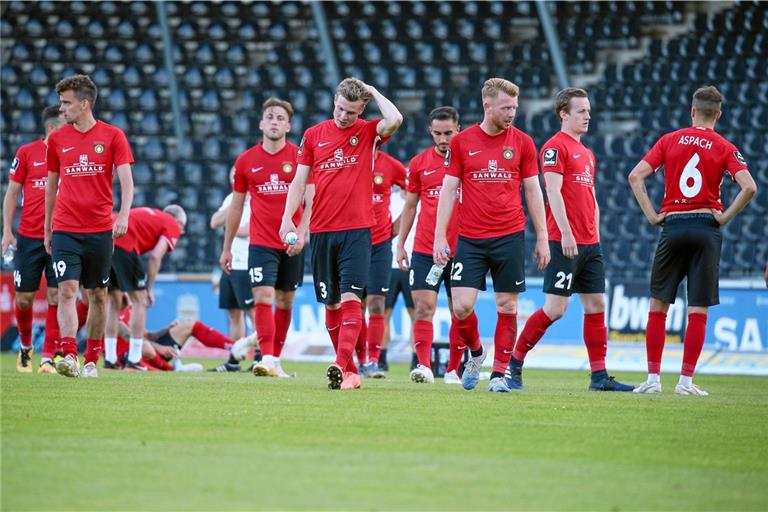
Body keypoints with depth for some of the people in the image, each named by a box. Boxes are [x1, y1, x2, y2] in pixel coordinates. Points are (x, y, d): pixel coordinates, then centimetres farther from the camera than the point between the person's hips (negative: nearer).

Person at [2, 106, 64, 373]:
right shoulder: (27, 153, 1)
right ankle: (25, 347, 28)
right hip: (29, 237, 0)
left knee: (56, 297, -7)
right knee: (24, 298, 4)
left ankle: (48, 358, -4)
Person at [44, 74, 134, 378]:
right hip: (65, 230, 1)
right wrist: (47, 229, 17)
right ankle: (69, 356, -22)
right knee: (67, 289, -14)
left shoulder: (113, 136, 0)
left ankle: (91, 359, 17)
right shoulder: (57, 139, 7)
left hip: (100, 230, -1)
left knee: (98, 295, 7)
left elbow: (126, 180, -6)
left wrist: (124, 215, -22)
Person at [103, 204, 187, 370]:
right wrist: (149, 289, 5)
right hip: (124, 245, -7)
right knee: (139, 300, 6)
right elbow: (155, 256, -2)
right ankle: (134, 361, 5)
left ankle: (109, 360, 17)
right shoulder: (173, 226, 13)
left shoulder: (150, 214, 34)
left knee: (114, 301, 18)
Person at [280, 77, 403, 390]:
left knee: (350, 297, -14)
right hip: (322, 231, 3)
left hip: (357, 230, -3)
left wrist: (373, 92, -5)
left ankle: (341, 367, -23)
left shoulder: (368, 133, 3)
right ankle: (349, 371, 16)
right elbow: (299, 181, 11)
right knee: (331, 303, 7)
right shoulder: (314, 135, 10)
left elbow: (394, 120, -19)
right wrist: (288, 218, -1)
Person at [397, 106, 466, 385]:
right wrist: (400, 244, 10)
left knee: (460, 312, 3)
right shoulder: (419, 163, 7)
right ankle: (424, 366, -15)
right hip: (424, 250, 1)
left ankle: (453, 370, 11)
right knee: (424, 307, -10)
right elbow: (410, 206, 14)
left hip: (461, 250, -1)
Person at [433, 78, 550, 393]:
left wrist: (542, 238, 4)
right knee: (462, 306, -8)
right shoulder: (461, 142, 2)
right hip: (470, 239, 0)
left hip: (510, 237, 1)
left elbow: (533, 191, 8)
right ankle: (475, 353, 20)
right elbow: (448, 189, 4)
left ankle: (499, 373, 9)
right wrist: (440, 235, -2)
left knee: (507, 306, 1)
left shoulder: (522, 142, 4)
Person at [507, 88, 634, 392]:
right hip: (565, 242, -8)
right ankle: (514, 364, 3)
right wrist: (566, 233, -21)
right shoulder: (555, 147, -7)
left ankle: (599, 375, 7)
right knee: (555, 308, -9)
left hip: (589, 244, 8)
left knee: (596, 306, 5)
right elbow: (553, 192, -15)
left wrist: (595, 236, 16)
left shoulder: (586, 153, 20)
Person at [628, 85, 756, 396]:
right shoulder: (725, 148, 1)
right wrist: (725, 217, -3)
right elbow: (749, 187, -12)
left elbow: (635, 176, -2)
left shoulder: (670, 140, 5)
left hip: (672, 227, 1)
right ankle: (686, 380, 0)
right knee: (698, 310, 3)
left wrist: (652, 215, 1)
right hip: (706, 228, -1)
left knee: (658, 306, 8)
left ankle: (653, 378, 4)